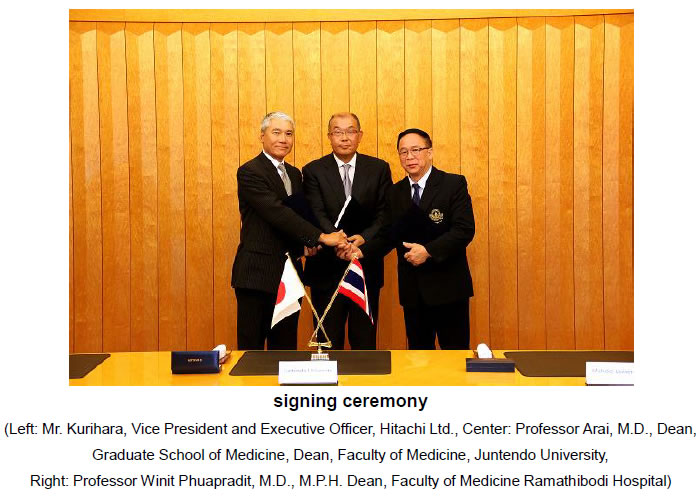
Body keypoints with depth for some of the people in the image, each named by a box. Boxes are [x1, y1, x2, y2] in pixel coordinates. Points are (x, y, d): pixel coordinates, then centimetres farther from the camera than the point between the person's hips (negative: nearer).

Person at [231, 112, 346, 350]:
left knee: (285, 348, 11)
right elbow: (277, 213, -20)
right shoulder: (250, 172, -9)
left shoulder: (294, 174, 15)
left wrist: (306, 243, 2)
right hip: (258, 274, -7)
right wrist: (321, 237, -23)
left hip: (289, 274, 7)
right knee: (252, 348, 2)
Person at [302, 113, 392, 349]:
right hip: (327, 268, -1)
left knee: (365, 341, 11)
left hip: (367, 267, 1)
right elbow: (317, 214, -9)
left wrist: (364, 237, -19)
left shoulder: (379, 169, 6)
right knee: (328, 342, 10)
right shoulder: (313, 171, 2)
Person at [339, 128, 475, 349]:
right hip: (412, 289, 4)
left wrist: (428, 250, -22)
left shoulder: (454, 184, -4)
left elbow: (464, 229, -13)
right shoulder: (394, 193, 11)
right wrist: (361, 250, -9)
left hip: (447, 286, -4)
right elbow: (387, 236, 9)